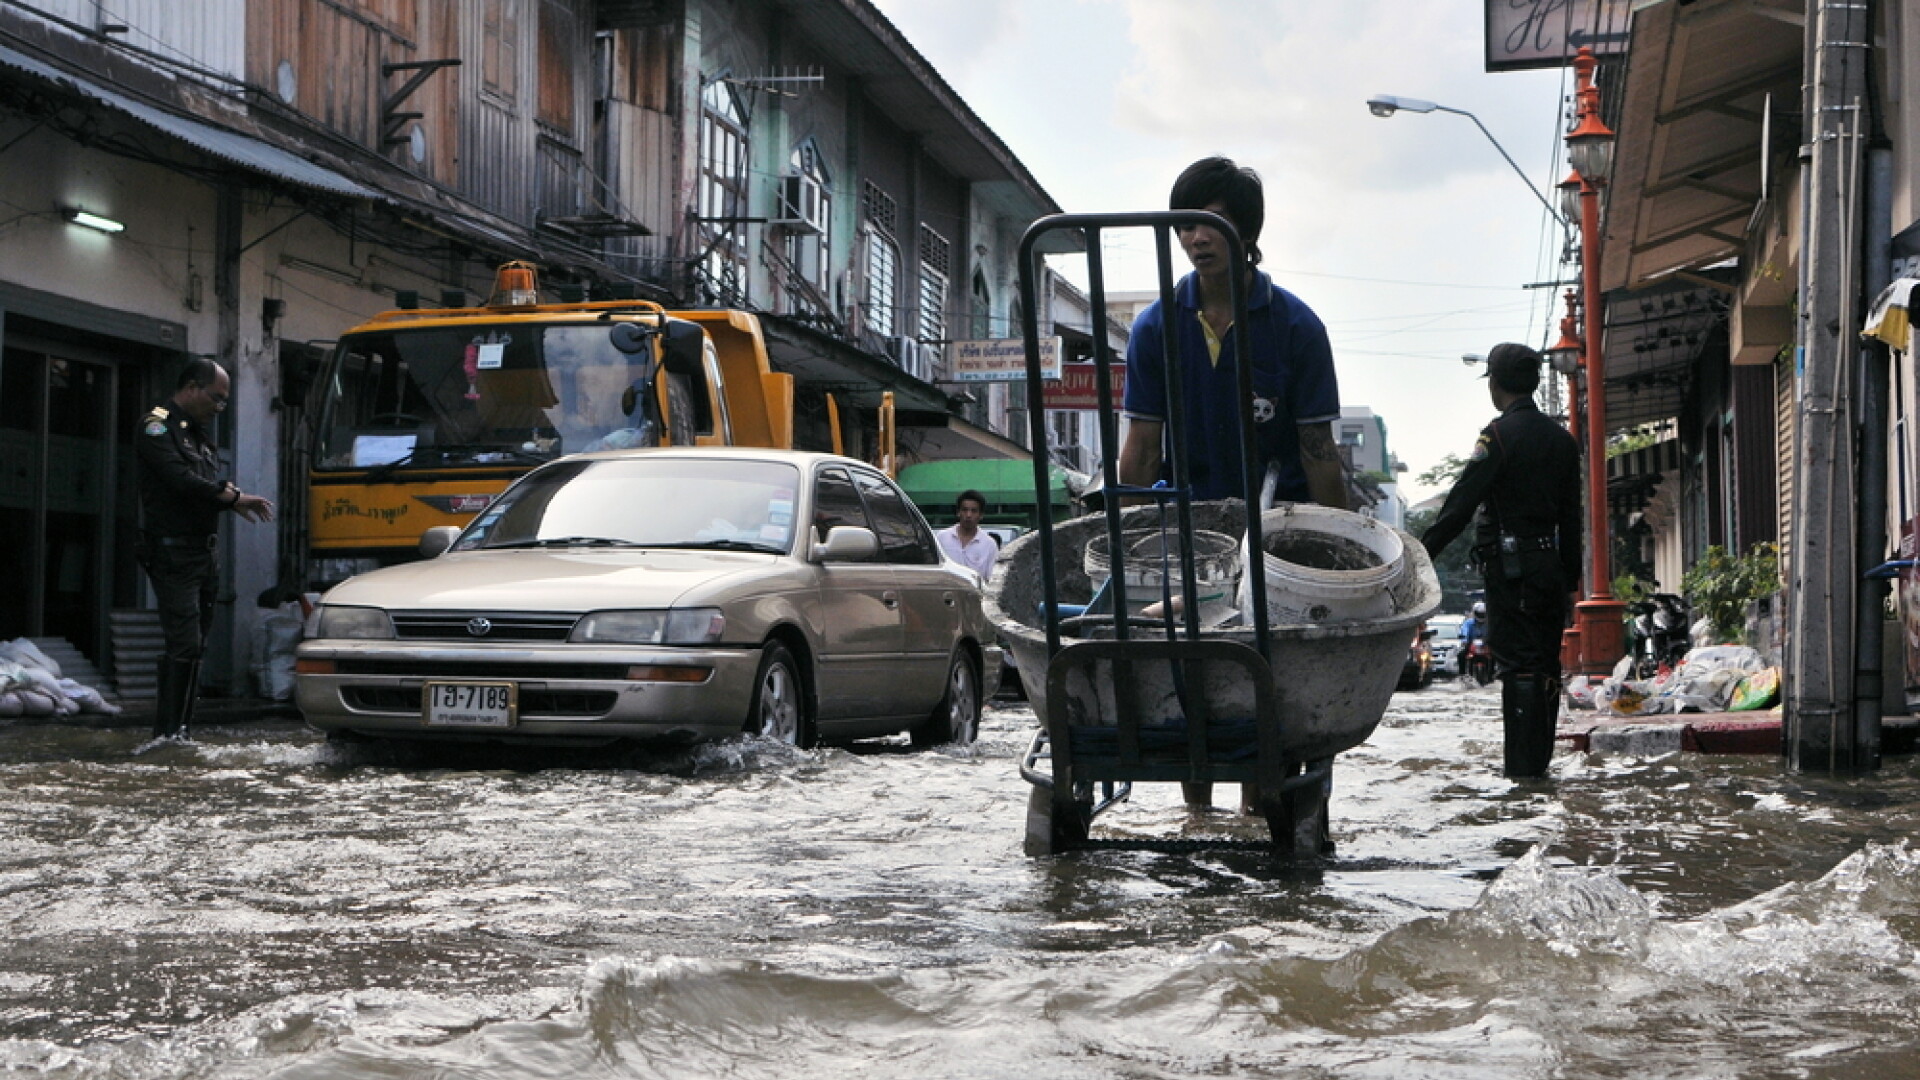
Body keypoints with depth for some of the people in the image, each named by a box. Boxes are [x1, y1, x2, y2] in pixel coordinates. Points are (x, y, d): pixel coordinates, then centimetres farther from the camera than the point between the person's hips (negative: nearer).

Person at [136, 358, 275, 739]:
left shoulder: (197, 432, 21)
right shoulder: (157, 428, -7)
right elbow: (181, 480, -19)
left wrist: (234, 500, -6)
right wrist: (235, 497, -13)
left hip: (202, 552, 9)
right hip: (173, 553, -9)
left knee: (196, 645, 10)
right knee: (185, 643, -14)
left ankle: (181, 727, 15)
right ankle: (167, 733, -11)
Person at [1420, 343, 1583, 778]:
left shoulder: (1500, 435, -10)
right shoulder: (1562, 439, 13)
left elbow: (1462, 502, -14)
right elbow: (1571, 517, 15)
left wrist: (1421, 555, -11)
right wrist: (1571, 579, 18)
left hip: (1510, 567, -7)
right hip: (1551, 566, 7)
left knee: (1517, 664, -7)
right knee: (1545, 664, 11)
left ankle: (1523, 763, -7)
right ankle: (1539, 759, 16)